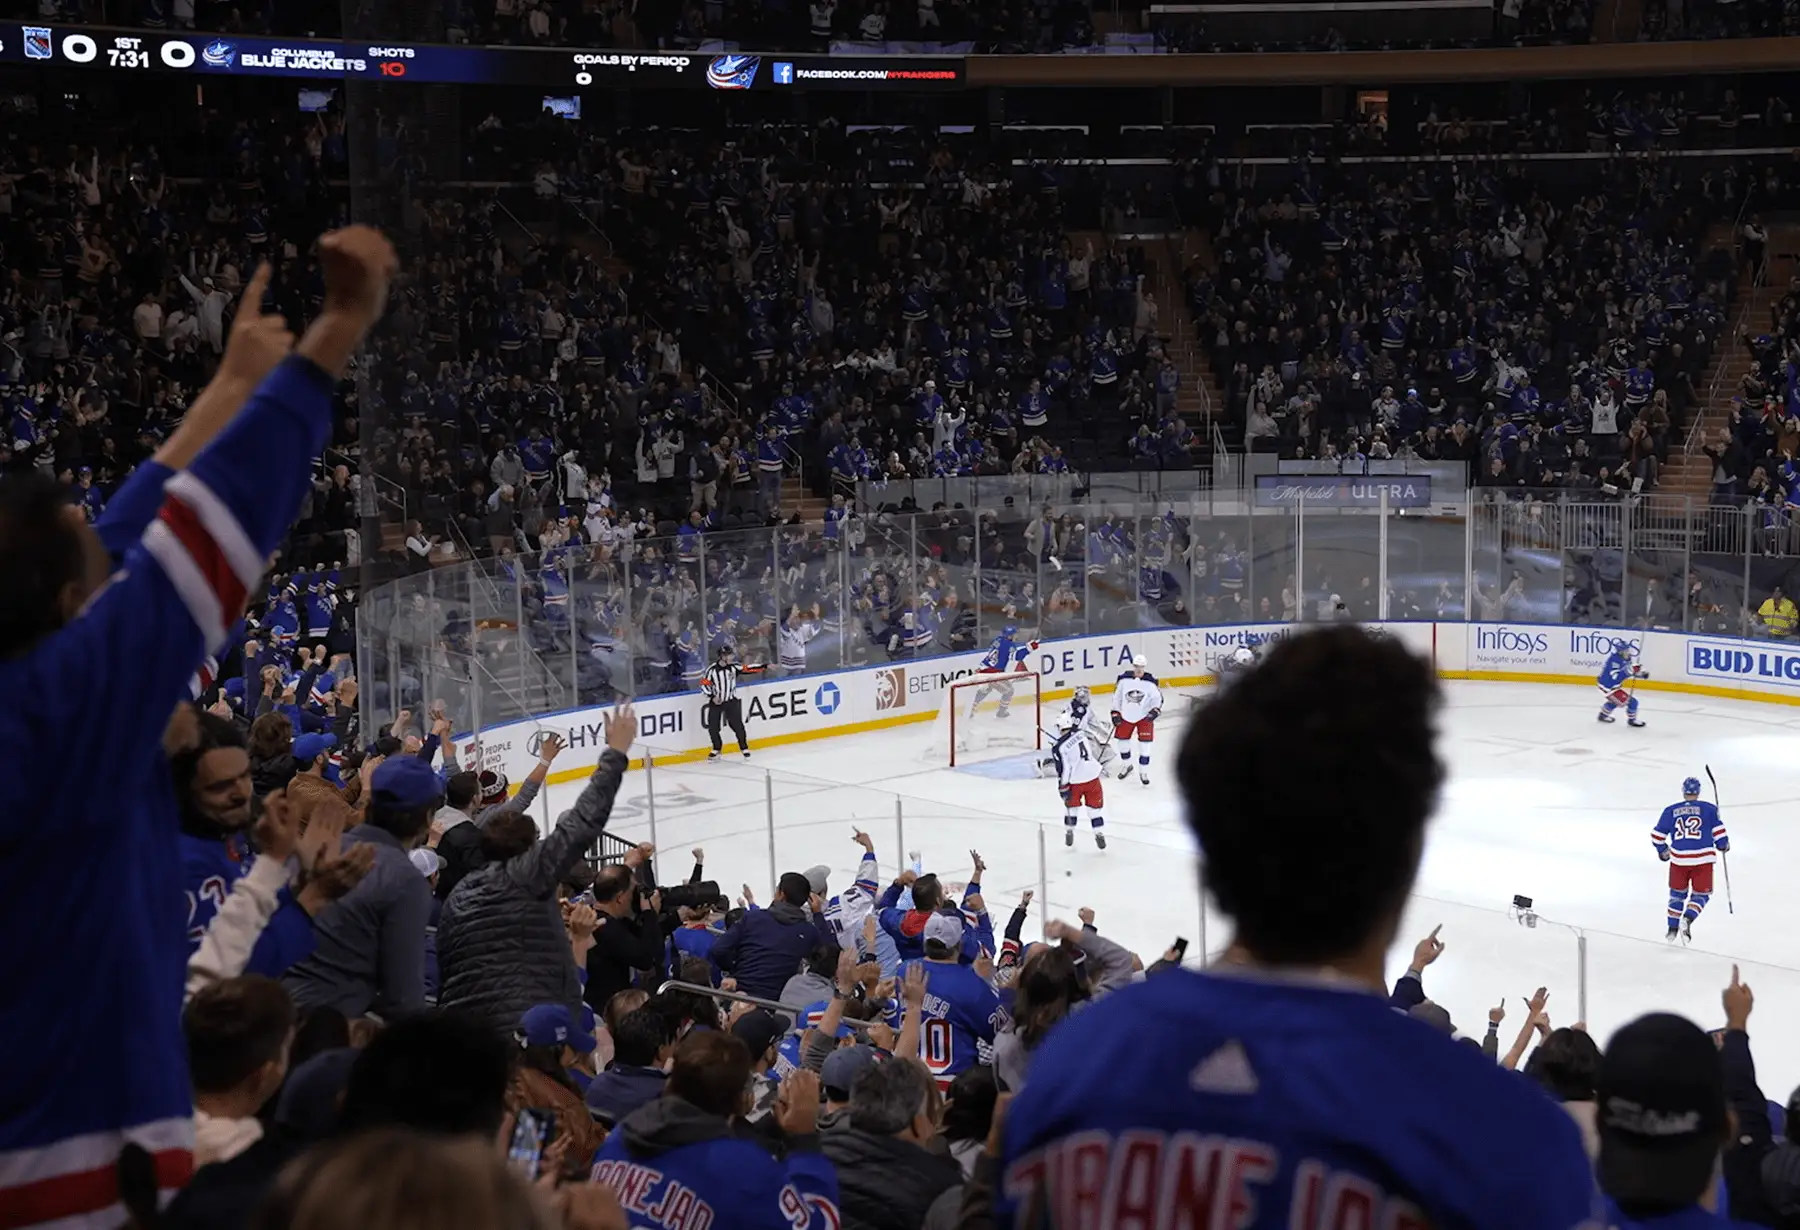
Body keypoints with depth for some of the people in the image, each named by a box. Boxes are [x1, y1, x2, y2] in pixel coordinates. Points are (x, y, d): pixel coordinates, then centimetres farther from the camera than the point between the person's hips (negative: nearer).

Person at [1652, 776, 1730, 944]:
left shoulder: (1670, 811, 7)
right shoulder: (1709, 809, 2)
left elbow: (1657, 835, 9)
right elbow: (1718, 831, -2)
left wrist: (1663, 851, 27)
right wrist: (1723, 844, 19)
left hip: (1678, 859, 2)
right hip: (1703, 859, -2)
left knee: (1677, 893, 22)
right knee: (1701, 894, 12)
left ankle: (1672, 928, 19)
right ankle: (1687, 919, -15)